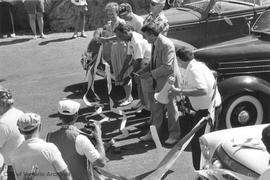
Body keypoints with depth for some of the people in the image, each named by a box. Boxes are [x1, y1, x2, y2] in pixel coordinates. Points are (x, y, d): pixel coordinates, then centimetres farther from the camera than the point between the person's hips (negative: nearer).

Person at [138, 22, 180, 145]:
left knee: (171, 108, 6)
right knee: (155, 107, 14)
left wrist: (151, 74, -21)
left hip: (167, 81, -9)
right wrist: (143, 71, 4)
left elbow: (167, 67, -25)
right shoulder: (154, 44, 6)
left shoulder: (166, 45, -22)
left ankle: (174, 134, 20)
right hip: (157, 81, 9)